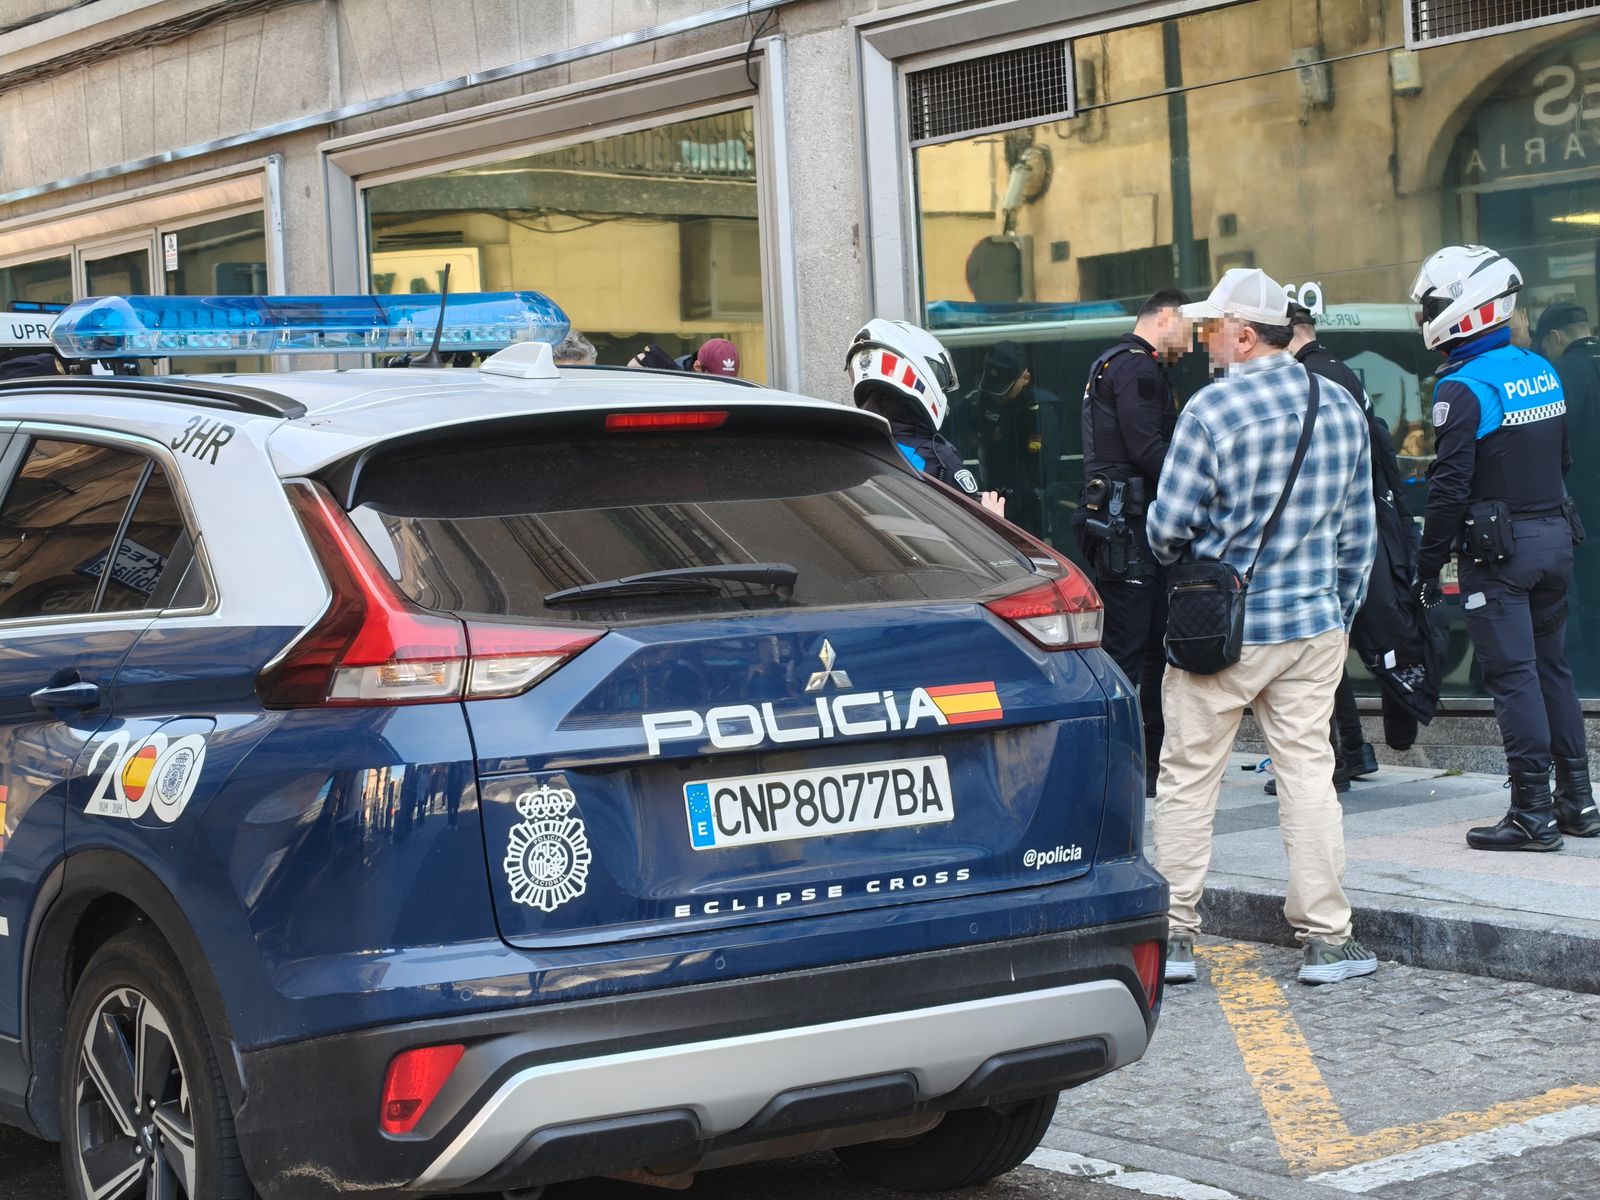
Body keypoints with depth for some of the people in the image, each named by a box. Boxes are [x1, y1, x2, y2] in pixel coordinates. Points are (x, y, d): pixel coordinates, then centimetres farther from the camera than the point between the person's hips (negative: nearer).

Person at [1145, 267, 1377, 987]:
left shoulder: (1211, 408, -13)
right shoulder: (1341, 407, 5)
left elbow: (1169, 525, -11)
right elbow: (1358, 534, 10)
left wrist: (1171, 557, 12)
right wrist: (1341, 615, 20)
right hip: (1314, 627, 4)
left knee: (1188, 779, 6)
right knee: (1308, 773, 8)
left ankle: (1174, 935, 11)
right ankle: (1325, 938, 8)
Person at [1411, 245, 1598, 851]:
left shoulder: (1464, 388, -16)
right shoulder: (1543, 372, 10)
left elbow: (1450, 487, -18)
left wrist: (1429, 564, -12)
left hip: (1498, 550, -8)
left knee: (1513, 675, -5)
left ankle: (1533, 813, -4)